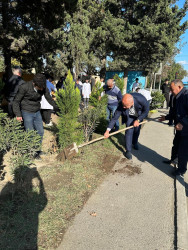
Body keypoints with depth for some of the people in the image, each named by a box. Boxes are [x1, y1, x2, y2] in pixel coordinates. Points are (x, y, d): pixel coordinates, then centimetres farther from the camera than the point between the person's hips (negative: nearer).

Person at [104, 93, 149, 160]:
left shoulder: (141, 99, -41)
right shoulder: (122, 105, -37)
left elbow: (146, 111, -22)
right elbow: (115, 118, -30)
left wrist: (138, 120, -27)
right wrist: (108, 130, -31)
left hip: (139, 115, 1)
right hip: (130, 116, -1)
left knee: (137, 129, 12)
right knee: (129, 131, -12)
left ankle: (135, 143, 41)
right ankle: (128, 151, -1)